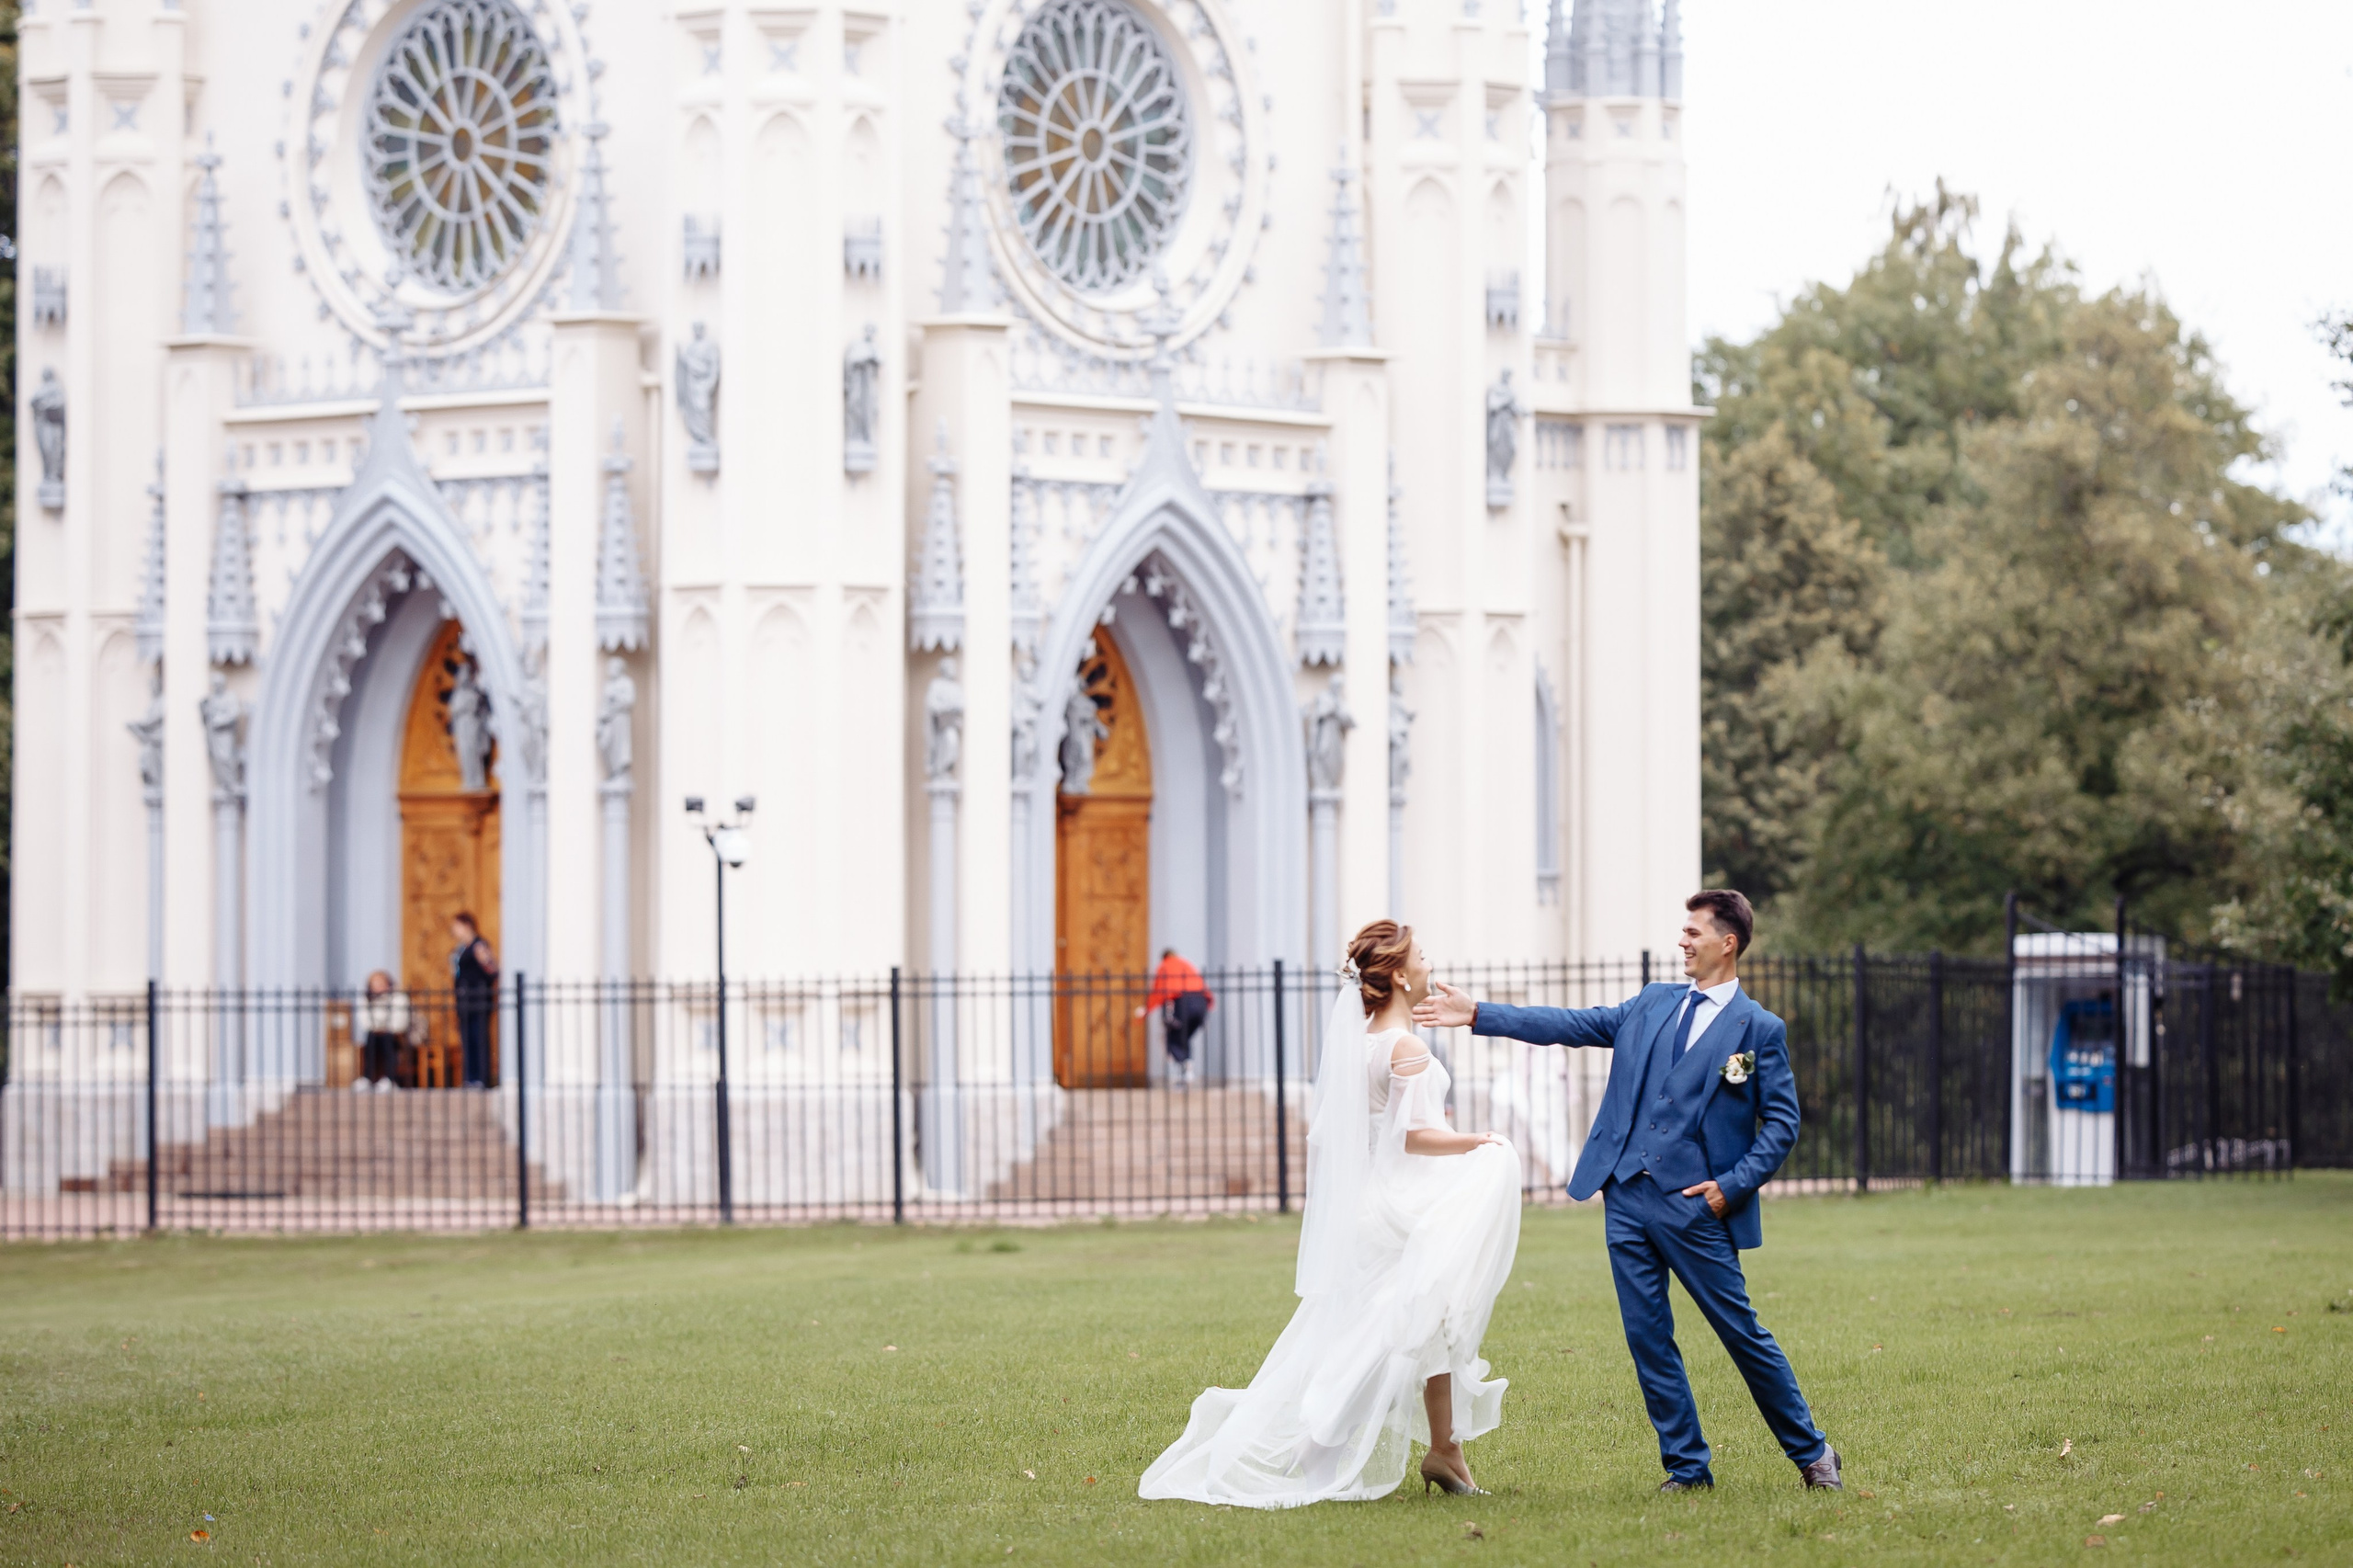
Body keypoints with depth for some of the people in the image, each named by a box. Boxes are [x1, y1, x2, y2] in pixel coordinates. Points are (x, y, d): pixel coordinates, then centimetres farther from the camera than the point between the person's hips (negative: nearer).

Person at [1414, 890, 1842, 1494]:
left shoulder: (1759, 1030, -1)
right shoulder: (1653, 1004, 13)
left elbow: (1781, 1123, -2)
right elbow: (1573, 1025, 13)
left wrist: (1733, 1185, -12)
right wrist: (1477, 1014, 8)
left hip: (1694, 1205, -5)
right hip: (1626, 1198, 5)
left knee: (1743, 1333, 0)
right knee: (1647, 1337, 4)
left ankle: (1811, 1454, 14)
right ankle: (1686, 1467, 12)